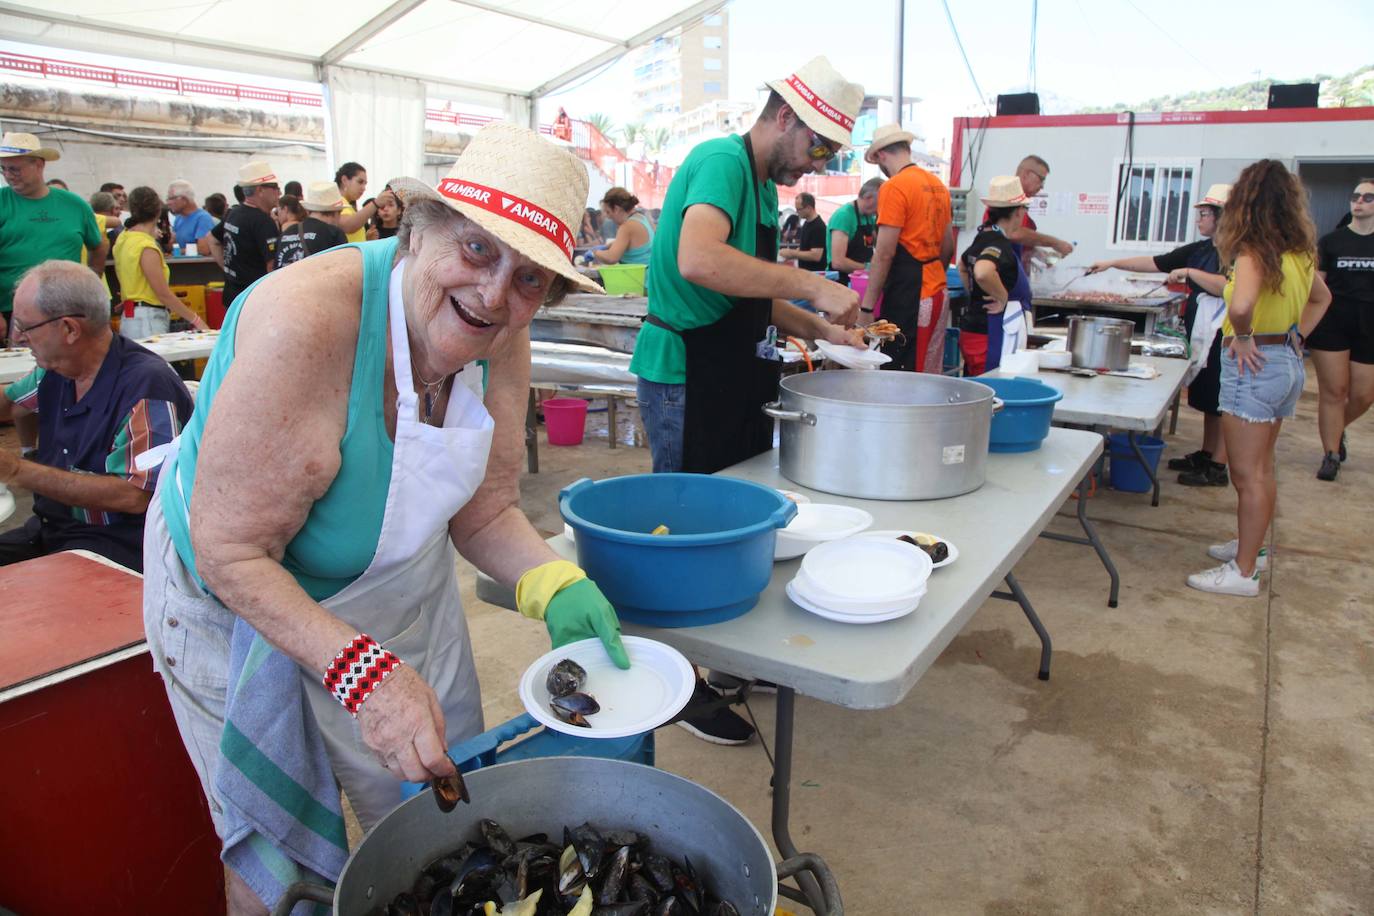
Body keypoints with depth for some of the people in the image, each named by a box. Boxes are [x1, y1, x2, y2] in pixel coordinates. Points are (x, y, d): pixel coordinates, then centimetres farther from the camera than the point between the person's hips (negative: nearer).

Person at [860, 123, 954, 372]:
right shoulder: (938, 185, 14)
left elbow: (884, 254, -14)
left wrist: (866, 307, -10)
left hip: (908, 295, -8)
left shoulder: (894, 187, -10)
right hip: (938, 292, 8)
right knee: (931, 376, 12)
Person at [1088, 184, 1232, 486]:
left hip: (1224, 339, -8)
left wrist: (1189, 273, -21)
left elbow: (1229, 288, -27)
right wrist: (1112, 263, 11)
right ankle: (1205, 454, 27)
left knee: (1221, 403, -2)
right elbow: (1154, 262, 14)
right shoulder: (1200, 249, 12)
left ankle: (1218, 467, 3)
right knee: (1205, 400, 16)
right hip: (1201, 336, 8)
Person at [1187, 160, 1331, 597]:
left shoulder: (1253, 251, -18)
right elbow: (1321, 298, 27)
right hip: (1288, 363, 9)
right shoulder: (1299, 251, 9)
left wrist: (1243, 337, -20)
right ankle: (1252, 546, 36)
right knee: (1262, 468, 21)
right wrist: (1296, 336, 19)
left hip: (1255, 365, -9)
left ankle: (1244, 572, 6)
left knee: (1248, 475, -2)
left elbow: (1241, 304, -38)